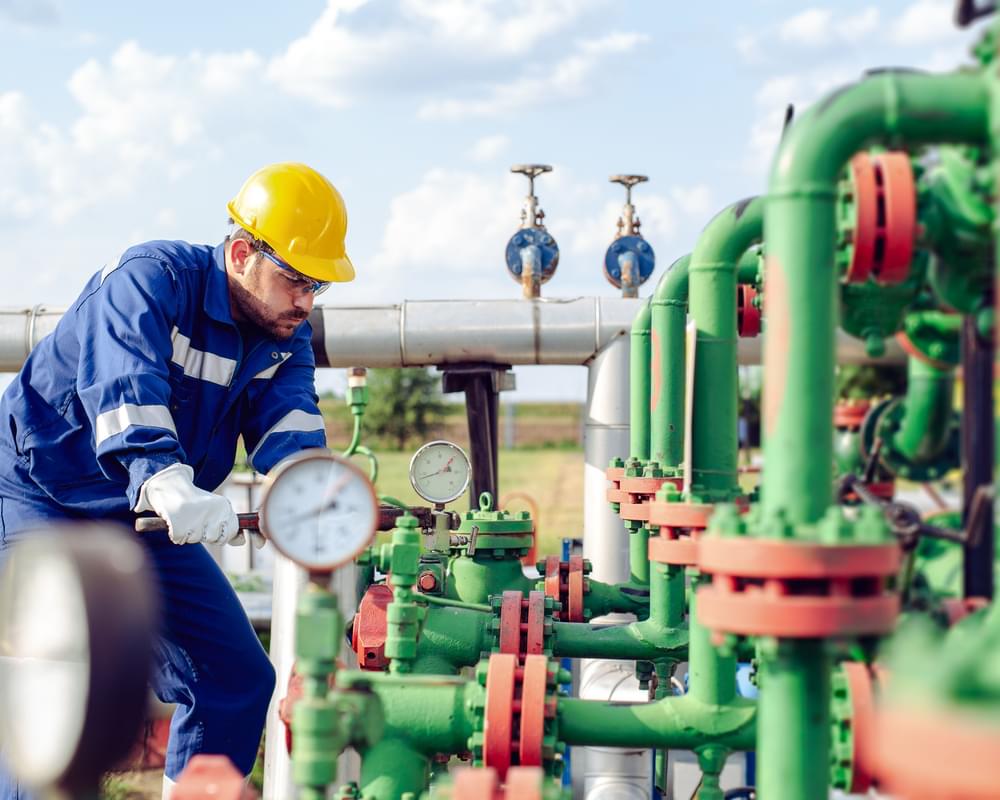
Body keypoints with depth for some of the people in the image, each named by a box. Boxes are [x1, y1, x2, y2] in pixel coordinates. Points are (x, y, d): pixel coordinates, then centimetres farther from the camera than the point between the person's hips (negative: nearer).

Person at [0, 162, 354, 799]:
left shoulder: (286, 339, -1)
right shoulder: (151, 278, -22)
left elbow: (286, 424, -18)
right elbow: (125, 387, -39)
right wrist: (167, 482, -58)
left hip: (151, 521, 7)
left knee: (238, 678, 6)